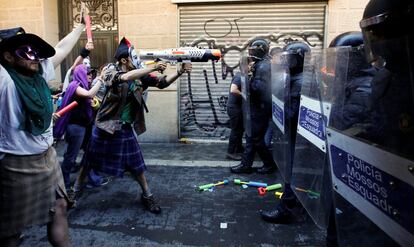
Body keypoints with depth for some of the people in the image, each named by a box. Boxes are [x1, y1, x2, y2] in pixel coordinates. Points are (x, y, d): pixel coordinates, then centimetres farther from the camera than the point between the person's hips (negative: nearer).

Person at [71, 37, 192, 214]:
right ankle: (76, 189, 36)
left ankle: (147, 195, 23)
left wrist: (180, 72, -19)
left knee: (136, 164, 8)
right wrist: (152, 68, -35)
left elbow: (162, 83, -5)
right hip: (106, 126, -2)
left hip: (126, 128, 3)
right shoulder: (111, 70, -12)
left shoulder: (139, 75, -2)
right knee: (90, 161, 13)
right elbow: (125, 77, -35)